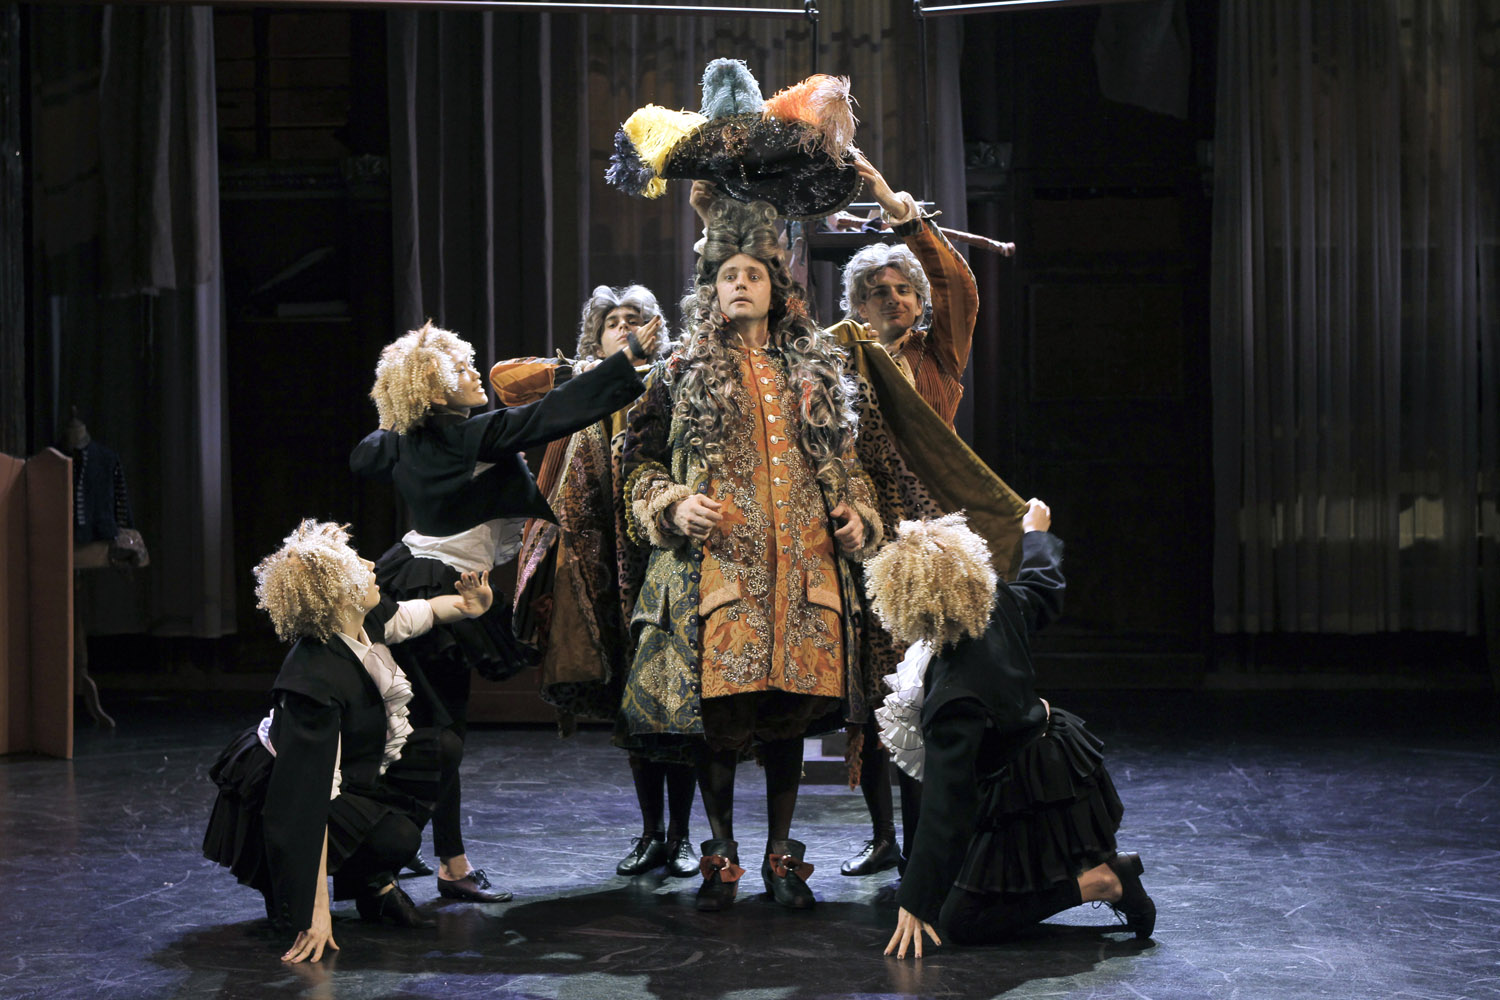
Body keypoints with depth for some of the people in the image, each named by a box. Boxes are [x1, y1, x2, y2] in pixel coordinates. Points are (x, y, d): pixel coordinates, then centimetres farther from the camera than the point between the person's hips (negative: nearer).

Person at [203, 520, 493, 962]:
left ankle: (377, 882, 7)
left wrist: (468, 605, -8)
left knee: (443, 749, 2)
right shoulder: (315, 680, -37)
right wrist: (317, 912, -39)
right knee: (395, 838, -27)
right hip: (280, 803, -9)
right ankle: (286, 890, -1)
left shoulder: (366, 620, -14)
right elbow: (308, 798, -38)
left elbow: (416, 613, 14)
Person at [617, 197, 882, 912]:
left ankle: (781, 855, 15)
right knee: (716, 714, -5)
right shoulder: (683, 374, 8)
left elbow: (845, 467, 22)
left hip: (803, 567, 2)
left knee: (790, 714, 4)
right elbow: (640, 466, 8)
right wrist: (673, 505, -9)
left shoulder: (814, 373, 17)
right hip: (715, 566, -2)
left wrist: (857, 518, 5)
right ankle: (721, 858, 9)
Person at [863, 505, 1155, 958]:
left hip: (1032, 801, -8)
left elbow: (944, 807, -31)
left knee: (959, 922, 5)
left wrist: (915, 903, -25)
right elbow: (1043, 589, 10)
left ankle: (1096, 883, -2)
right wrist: (1036, 532, 32)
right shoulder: (1001, 606, -16)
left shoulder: (954, 700, -36)